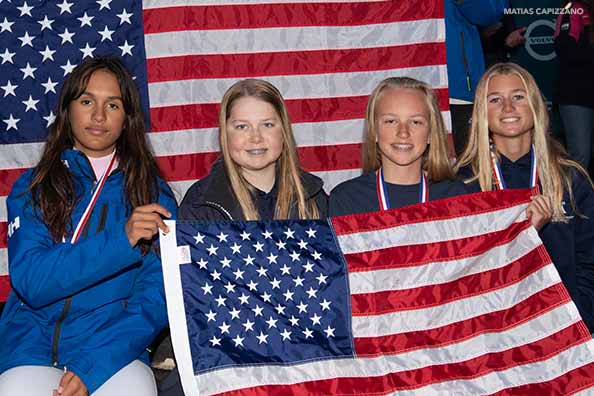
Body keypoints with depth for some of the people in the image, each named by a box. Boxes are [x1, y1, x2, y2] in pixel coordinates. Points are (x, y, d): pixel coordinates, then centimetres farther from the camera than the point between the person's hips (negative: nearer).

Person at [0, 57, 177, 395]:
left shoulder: (154, 193, 6)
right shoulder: (32, 187, 7)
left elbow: (157, 295, -3)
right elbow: (30, 281, -7)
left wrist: (92, 367, -16)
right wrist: (119, 241, -20)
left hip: (115, 345, 0)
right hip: (33, 342, 1)